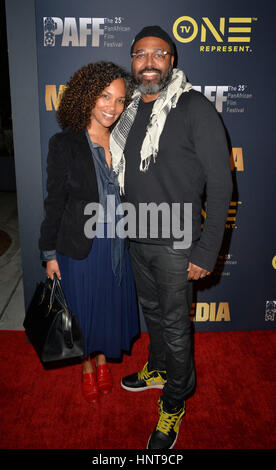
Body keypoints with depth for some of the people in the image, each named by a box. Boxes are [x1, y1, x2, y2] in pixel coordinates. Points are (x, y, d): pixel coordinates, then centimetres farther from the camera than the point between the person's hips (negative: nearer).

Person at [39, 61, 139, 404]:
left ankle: (103, 360, 43)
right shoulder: (64, 144, -10)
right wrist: (50, 254, -6)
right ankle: (87, 367, 39)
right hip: (79, 246, -3)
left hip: (116, 244, 4)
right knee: (83, 308, 13)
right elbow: (55, 202, -8)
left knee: (110, 305, 17)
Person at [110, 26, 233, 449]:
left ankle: (174, 403, 29)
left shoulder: (196, 109, -13)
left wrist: (206, 252, -18)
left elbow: (220, 184, -15)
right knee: (152, 311, 22)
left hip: (175, 244, -6)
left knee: (175, 325, 8)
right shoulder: (132, 111, 8)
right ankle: (159, 370, 46)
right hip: (138, 239, 6)